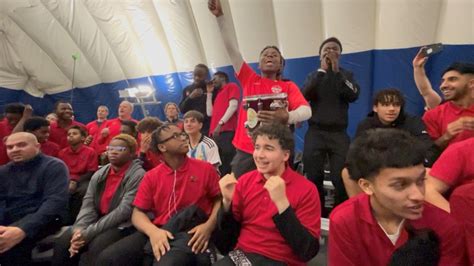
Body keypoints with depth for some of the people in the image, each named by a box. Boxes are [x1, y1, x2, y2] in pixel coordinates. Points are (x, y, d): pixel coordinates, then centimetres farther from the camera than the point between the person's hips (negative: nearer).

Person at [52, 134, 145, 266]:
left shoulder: (138, 175, -15)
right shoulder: (99, 174, 8)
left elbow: (124, 211, -21)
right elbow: (88, 205, 1)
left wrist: (89, 232, -21)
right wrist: (80, 229, -17)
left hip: (122, 226, -6)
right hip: (97, 221, 6)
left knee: (95, 247, -29)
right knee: (63, 243, -12)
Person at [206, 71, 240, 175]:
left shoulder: (232, 86, 9)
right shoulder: (218, 94, 31)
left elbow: (233, 106, -8)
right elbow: (210, 113, 21)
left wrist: (220, 124, -16)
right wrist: (209, 93, 23)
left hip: (227, 131, -8)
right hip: (215, 133, 8)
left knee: (228, 163, -12)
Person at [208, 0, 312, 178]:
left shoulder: (288, 86, 7)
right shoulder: (249, 80, 12)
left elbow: (306, 110, -9)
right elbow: (232, 48, 6)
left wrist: (287, 117, -31)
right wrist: (220, 15, 1)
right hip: (244, 151, 1)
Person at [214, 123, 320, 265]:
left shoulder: (306, 189, -12)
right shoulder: (245, 180, 0)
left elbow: (308, 252, -17)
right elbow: (228, 231, 5)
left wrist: (281, 203, -26)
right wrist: (227, 200, -13)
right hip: (241, 254, 3)